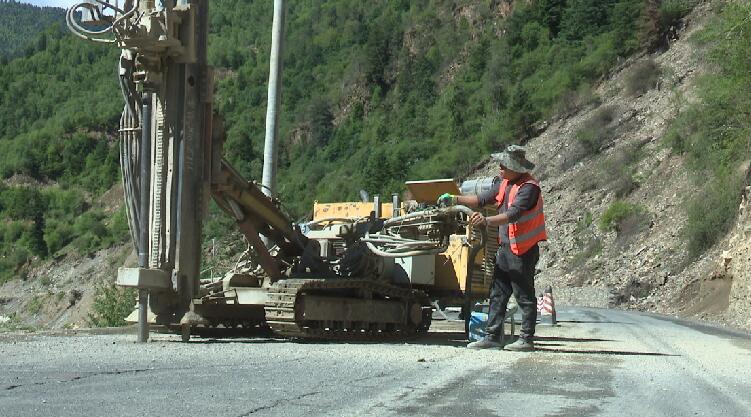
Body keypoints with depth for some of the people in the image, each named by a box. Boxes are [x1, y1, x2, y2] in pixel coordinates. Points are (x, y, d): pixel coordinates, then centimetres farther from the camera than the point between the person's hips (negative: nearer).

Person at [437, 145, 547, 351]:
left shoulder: (529, 187, -17)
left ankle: (526, 339, 6)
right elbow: (483, 199, 19)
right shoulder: (504, 183, 11)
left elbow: (514, 214, -30)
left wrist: (487, 221, -41)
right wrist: (456, 199, 11)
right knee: (497, 294, 9)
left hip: (523, 250, -9)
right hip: (505, 247, 9)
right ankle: (492, 336, 13)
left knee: (525, 296, 0)